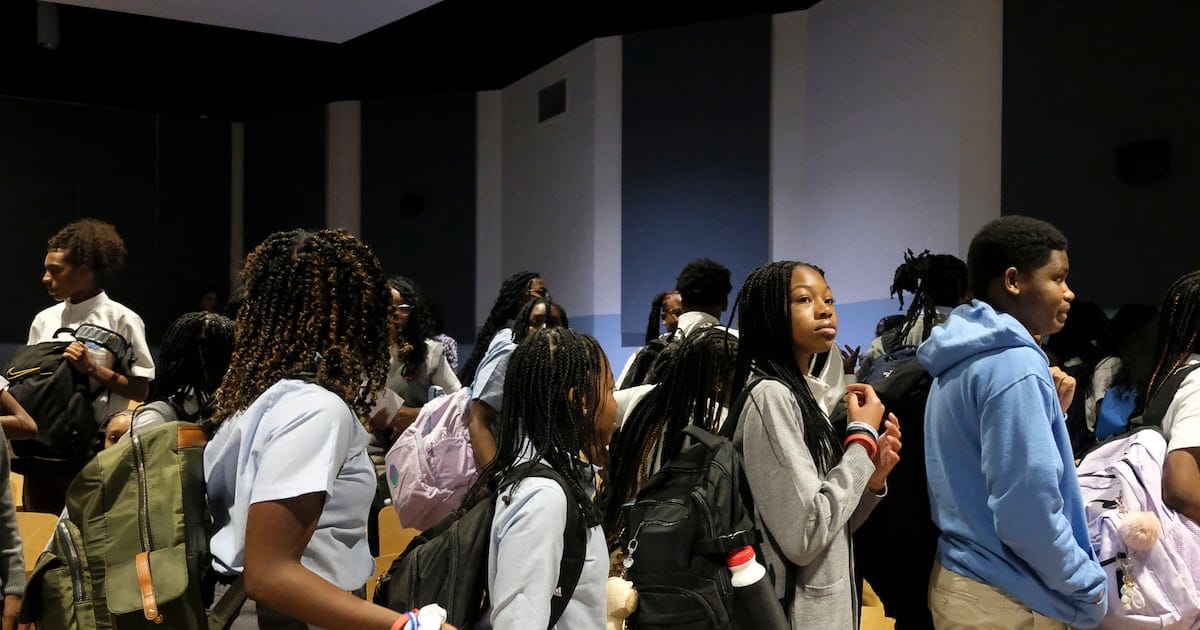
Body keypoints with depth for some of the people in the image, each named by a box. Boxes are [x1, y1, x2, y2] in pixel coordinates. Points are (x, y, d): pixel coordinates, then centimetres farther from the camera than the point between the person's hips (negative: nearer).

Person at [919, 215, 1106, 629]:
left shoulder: (963, 361, 9)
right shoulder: (1016, 365, -20)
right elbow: (1027, 512, -24)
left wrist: (1052, 412, 5)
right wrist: (1089, 588, -10)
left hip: (960, 580, 9)